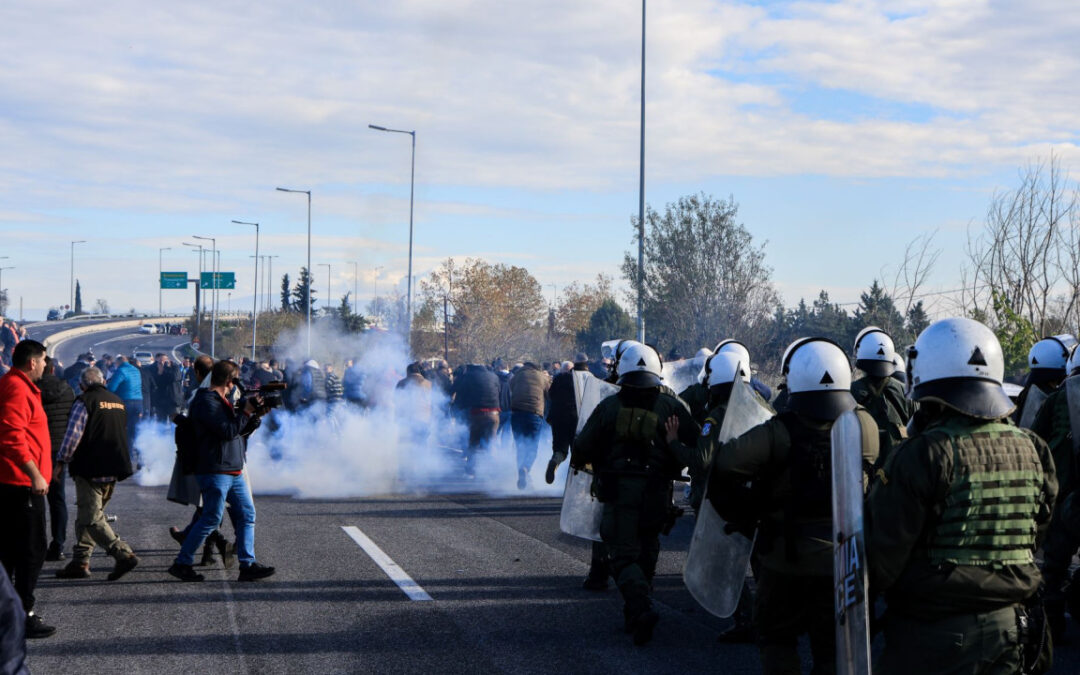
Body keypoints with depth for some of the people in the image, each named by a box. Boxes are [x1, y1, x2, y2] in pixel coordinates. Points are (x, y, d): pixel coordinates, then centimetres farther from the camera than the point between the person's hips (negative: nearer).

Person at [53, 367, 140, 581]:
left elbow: (72, 436, -15)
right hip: (113, 471, 8)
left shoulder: (85, 402, -10)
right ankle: (80, 562, 18)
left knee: (91, 519, -6)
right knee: (87, 516, 17)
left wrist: (63, 461, -2)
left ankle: (124, 554, -17)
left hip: (91, 470, -8)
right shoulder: (119, 402, 14)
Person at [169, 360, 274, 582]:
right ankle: (181, 563, 4)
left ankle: (247, 565, 8)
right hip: (214, 471, -10)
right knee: (211, 519, -6)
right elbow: (228, 431, -22)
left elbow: (241, 430, 21)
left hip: (234, 471, 10)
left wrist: (255, 415, 5)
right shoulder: (206, 402, -14)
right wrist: (246, 412, -12)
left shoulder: (224, 400, 17)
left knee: (247, 515, 7)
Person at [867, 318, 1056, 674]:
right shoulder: (1031, 450, 0)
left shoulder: (922, 456, -19)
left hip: (932, 635, -6)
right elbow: (1037, 536, 11)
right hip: (1009, 629, 6)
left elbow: (881, 561, -16)